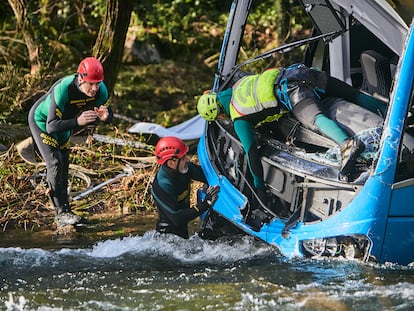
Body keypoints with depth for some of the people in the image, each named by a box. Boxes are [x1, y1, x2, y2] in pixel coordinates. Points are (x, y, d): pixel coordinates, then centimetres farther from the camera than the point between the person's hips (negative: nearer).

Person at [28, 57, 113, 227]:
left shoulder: (101, 90, -25)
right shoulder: (63, 90, -42)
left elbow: (108, 115, -13)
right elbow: (51, 126, -44)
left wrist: (105, 116, -38)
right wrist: (77, 121, -58)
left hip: (64, 121, 6)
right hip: (42, 120, -6)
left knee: (63, 166, 8)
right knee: (55, 163, -18)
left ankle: (64, 209, 15)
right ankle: (61, 213, -19)